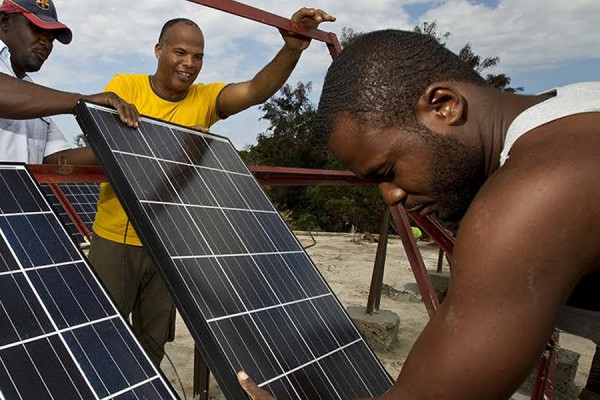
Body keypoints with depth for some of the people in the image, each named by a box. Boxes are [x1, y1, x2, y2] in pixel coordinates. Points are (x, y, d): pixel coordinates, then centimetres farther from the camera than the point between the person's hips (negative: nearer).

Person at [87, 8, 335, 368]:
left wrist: (292, 49, -35)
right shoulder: (125, 86, -4)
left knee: (153, 343, 16)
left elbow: (257, 89, -17)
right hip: (115, 239, -2)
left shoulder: (204, 99, -1)